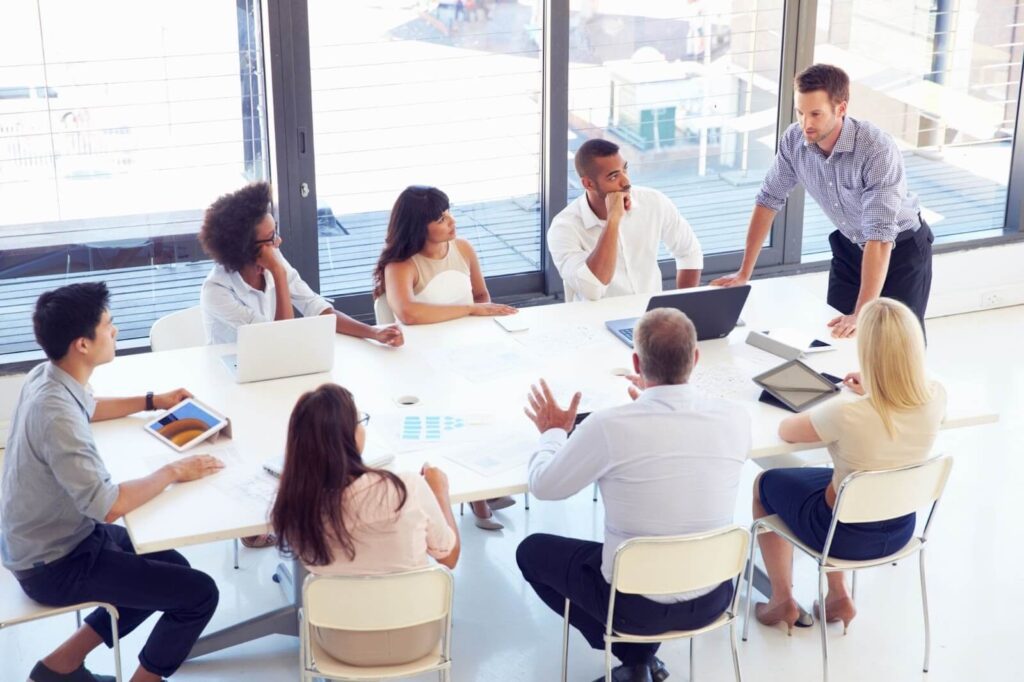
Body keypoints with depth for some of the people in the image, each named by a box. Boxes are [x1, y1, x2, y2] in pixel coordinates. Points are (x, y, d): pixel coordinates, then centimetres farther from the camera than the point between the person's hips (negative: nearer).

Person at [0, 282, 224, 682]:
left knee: (173, 568, 22)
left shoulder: (47, 377, -3)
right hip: (54, 565, -10)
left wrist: (153, 402, 17)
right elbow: (109, 507, -36)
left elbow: (87, 409, 23)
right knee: (199, 593, -10)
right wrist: (173, 471, -22)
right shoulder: (56, 415, -33)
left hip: (55, 537, 10)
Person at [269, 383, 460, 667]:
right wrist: (440, 491, 6)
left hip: (343, 643, 2)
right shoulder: (408, 489, -29)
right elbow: (450, 557, -9)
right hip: (414, 639, -1)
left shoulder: (294, 502, -22)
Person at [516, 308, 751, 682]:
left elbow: (544, 486, -7)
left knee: (531, 551, 21)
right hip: (714, 597, 4)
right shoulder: (736, 419, -13)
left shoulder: (609, 426, -24)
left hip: (637, 603, -4)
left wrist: (553, 432, 12)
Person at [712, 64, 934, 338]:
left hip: (900, 249, -5)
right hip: (850, 246, 5)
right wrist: (744, 273, -5)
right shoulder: (794, 140, -17)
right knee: (835, 336, 3)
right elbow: (769, 200, -4)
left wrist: (862, 314, -44)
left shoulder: (877, 150, -34)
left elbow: (880, 237, -38)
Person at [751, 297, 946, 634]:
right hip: (901, 529, 5)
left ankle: (783, 600, 29)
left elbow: (785, 430, -14)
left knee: (766, 483, 23)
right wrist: (874, 390, 12)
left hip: (848, 535, -5)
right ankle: (838, 595, 33)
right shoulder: (935, 398, -20)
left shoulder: (847, 413, -35)